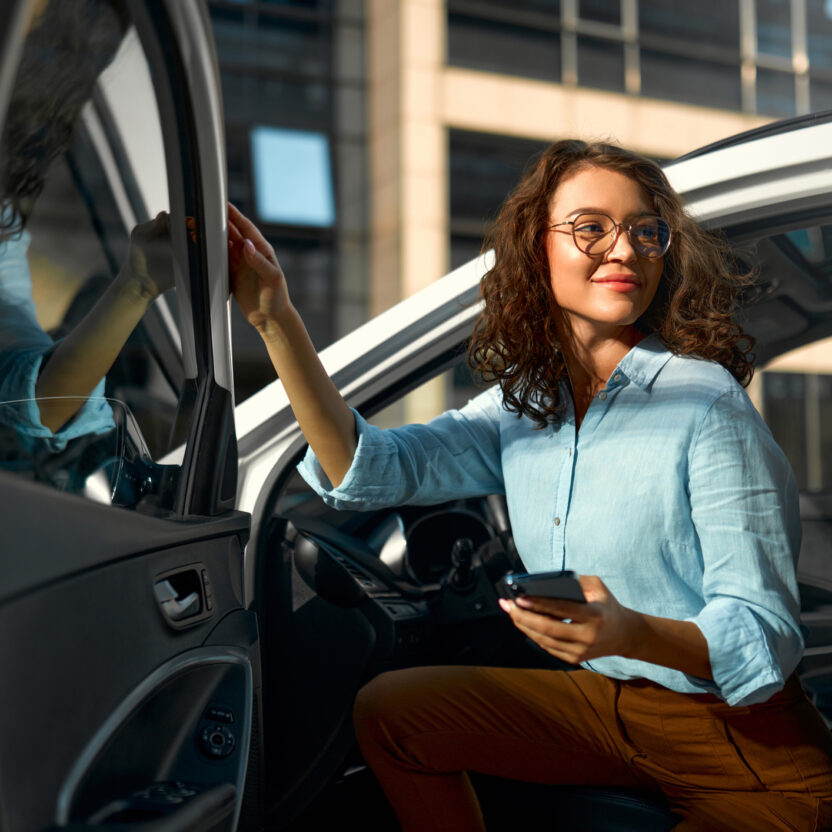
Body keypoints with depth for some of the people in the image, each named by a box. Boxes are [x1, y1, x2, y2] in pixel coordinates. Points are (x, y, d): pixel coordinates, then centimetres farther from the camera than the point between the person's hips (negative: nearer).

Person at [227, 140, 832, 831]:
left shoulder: (705, 405, -20)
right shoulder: (523, 405, 0)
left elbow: (766, 639, -21)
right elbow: (367, 472, -10)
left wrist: (632, 634, -41)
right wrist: (278, 321, -18)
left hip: (743, 735, -6)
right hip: (601, 698, 6)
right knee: (389, 710, 4)